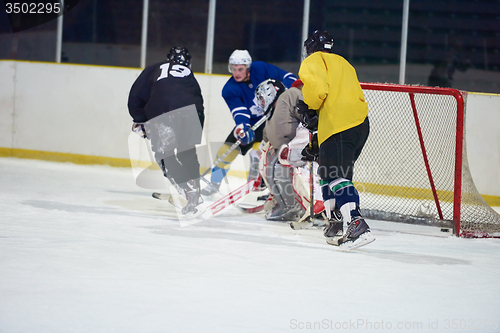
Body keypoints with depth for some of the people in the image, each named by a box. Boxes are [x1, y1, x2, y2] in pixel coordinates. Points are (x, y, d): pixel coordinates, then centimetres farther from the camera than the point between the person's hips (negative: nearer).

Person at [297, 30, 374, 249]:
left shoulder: (314, 61, 6)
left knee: (335, 176, -15)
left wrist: (308, 108, 3)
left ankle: (358, 226, -29)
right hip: (361, 124, 9)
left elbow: (317, 87, -16)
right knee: (328, 173, 21)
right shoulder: (343, 63, 32)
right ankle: (336, 223, 23)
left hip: (339, 126, -9)